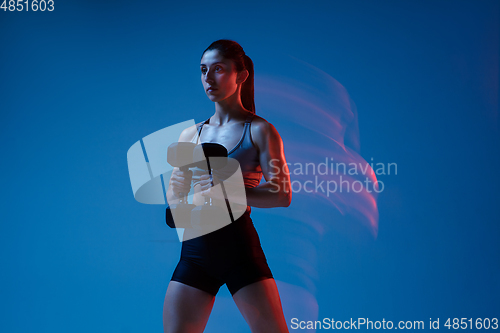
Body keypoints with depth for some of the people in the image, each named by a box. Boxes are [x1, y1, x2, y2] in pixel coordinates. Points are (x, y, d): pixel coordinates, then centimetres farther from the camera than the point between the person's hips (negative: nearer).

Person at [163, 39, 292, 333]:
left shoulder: (259, 130, 1)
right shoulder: (190, 135, 13)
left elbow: (282, 195, -8)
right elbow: (173, 197, 17)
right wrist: (198, 200, -7)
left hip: (240, 245, -3)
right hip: (196, 249, 4)